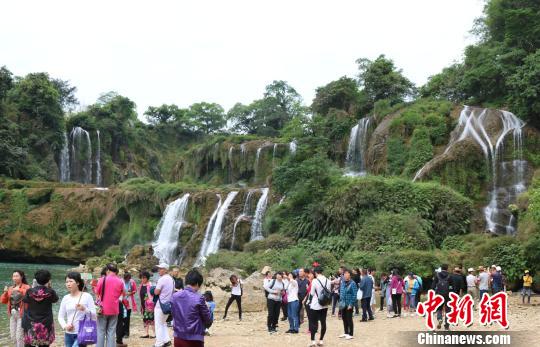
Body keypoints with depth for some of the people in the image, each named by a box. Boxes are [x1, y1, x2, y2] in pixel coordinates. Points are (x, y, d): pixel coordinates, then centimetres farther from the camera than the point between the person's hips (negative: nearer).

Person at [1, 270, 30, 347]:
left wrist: (19, 290, -33)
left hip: (22, 314, -6)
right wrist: (5, 292, -9)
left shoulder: (26, 287, -6)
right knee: (13, 336, 9)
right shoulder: (10, 288, 10)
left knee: (19, 337, -9)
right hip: (13, 314, 6)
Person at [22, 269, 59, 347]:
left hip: (30, 324, 1)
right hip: (45, 325, -1)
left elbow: (25, 300, 13)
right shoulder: (50, 292, -9)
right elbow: (55, 299, 11)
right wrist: (49, 288, 13)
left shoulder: (30, 292, -7)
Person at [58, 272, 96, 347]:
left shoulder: (87, 296, -5)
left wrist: (84, 309, -24)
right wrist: (65, 326, -9)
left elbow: (94, 315, -6)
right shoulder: (65, 298, 6)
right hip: (68, 334, 5)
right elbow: (60, 316, 10)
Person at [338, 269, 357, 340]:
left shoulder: (352, 283, -13)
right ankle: (346, 333, 27)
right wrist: (340, 301, 12)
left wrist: (351, 304, -17)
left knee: (349, 319, -1)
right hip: (343, 304, 7)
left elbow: (354, 295, -15)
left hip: (349, 304, -7)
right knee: (344, 318, 14)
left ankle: (351, 334, 8)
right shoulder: (342, 283, 7)